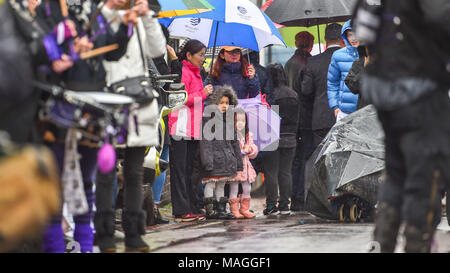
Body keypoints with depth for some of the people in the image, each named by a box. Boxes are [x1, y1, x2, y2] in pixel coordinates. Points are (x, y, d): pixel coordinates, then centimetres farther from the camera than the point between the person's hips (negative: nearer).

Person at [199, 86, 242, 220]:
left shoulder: (229, 119, 14)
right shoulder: (208, 118, -9)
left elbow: (234, 142, 19)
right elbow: (205, 141, -14)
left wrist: (238, 161, 17)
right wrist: (207, 161, -20)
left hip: (226, 158, 7)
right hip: (213, 157, -7)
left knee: (221, 184, 12)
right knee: (210, 183, -6)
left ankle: (221, 209, 16)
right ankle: (209, 210, -4)